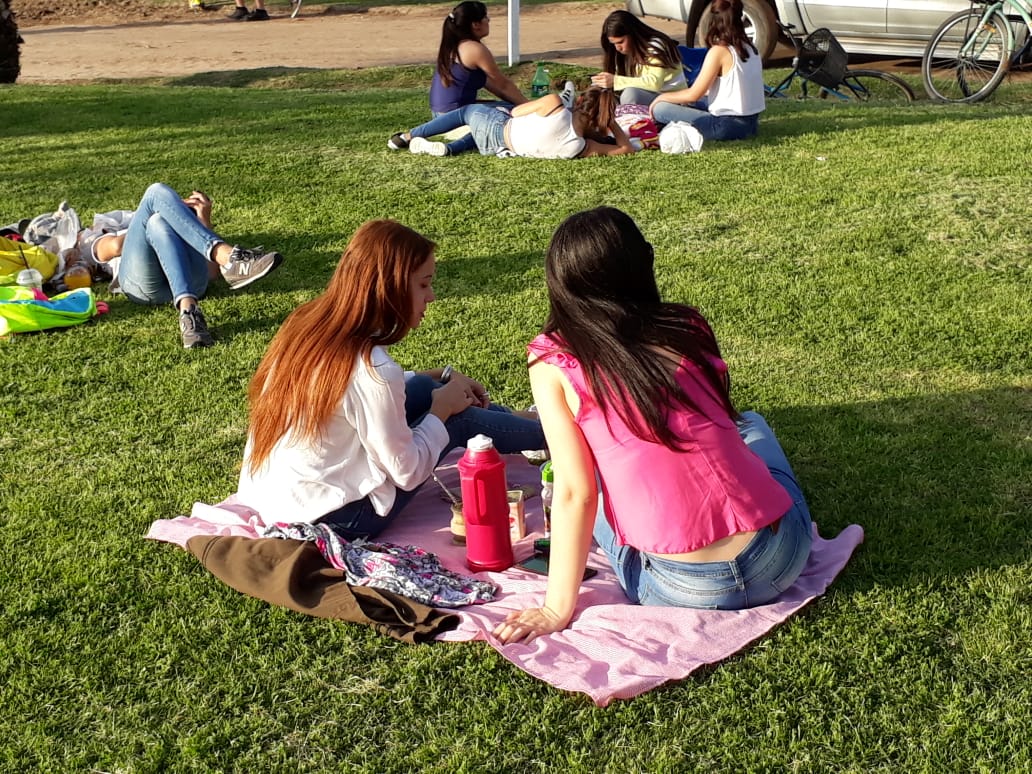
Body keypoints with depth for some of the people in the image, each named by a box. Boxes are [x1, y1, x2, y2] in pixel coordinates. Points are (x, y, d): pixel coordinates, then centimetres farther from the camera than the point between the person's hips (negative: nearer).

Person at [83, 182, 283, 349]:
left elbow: (213, 270, 22)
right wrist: (175, 209, 15)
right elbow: (116, 246, 10)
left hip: (191, 279, 1)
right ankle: (231, 258, -40)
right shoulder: (93, 239, 40)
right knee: (158, 192, -17)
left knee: (158, 224, -27)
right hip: (143, 282, -1)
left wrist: (203, 217, 12)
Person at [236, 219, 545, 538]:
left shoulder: (310, 322, -3)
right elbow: (407, 472, -17)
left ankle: (523, 422, 30)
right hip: (326, 521, -8)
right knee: (458, 420, 2)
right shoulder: (371, 368, -27)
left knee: (423, 389, 11)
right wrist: (441, 410, -2)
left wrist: (442, 377, 13)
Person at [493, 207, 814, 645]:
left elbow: (575, 492, -7)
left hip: (685, 590, -3)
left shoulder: (553, 362, -3)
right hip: (785, 557, 4)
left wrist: (557, 609, 0)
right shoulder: (689, 329, 7)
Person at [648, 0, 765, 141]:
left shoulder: (719, 51, -14)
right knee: (686, 105, 29)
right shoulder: (749, 47, 8)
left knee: (659, 108, -4)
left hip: (728, 126, -8)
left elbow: (693, 95, -9)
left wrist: (662, 97, 6)